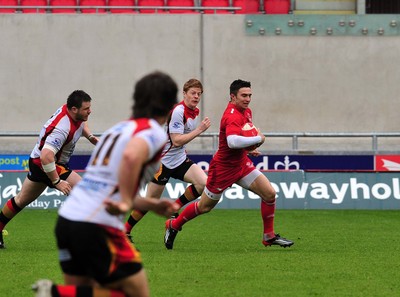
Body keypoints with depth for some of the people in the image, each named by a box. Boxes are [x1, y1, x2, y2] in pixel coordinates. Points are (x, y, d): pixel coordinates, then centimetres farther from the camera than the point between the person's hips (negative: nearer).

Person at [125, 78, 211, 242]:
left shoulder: (195, 111, 6)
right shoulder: (178, 111, -21)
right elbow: (176, 140, -26)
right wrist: (199, 129, -26)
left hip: (180, 160, 7)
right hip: (163, 160, -7)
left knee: (203, 183, -15)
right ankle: (125, 231, 16)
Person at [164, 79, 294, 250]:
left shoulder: (247, 112, 4)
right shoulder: (232, 116, -27)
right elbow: (233, 141, -45)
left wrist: (250, 147, 4)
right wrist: (258, 139, -32)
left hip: (241, 164, 8)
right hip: (223, 168, -8)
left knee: (269, 193, -5)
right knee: (204, 207, 7)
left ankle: (269, 237, 7)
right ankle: (173, 225, 31)